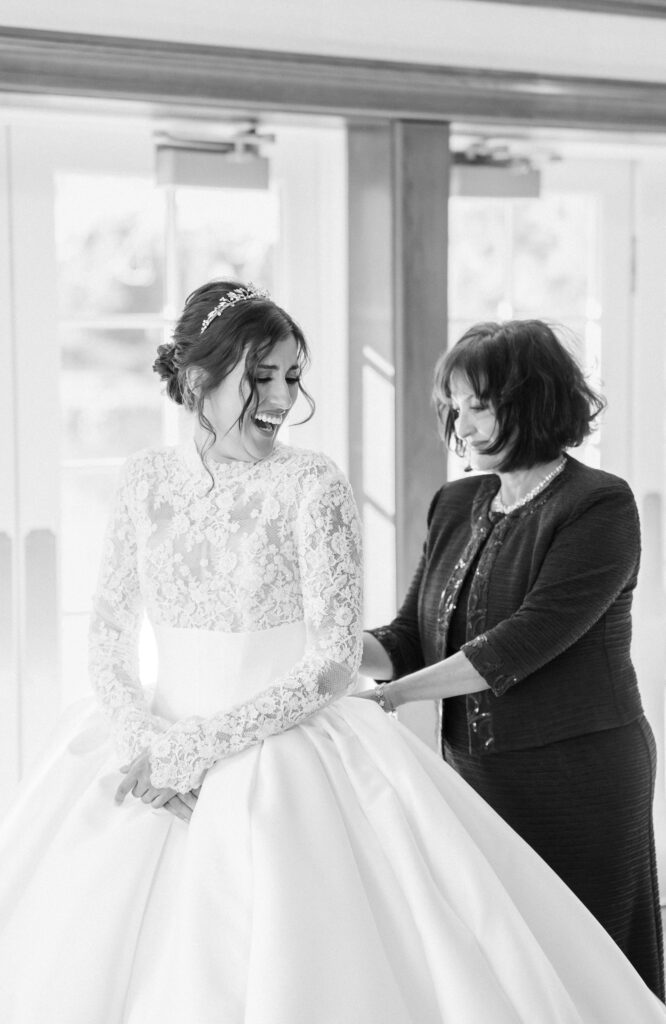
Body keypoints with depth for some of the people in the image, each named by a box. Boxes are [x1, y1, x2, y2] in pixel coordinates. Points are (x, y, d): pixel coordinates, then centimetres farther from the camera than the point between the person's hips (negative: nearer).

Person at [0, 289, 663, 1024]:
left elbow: (335, 664, -13)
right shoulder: (148, 480, 3)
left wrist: (192, 750, -16)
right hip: (158, 749, 4)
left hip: (287, 762, -4)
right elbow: (109, 633, 7)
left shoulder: (311, 484, -10)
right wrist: (143, 740, -11)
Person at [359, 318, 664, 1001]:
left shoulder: (599, 505, -10)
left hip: (578, 780, -6)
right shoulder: (456, 507, 11)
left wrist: (392, 695, -20)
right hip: (472, 768, 6)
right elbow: (408, 639, 10)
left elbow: (526, 641, -19)